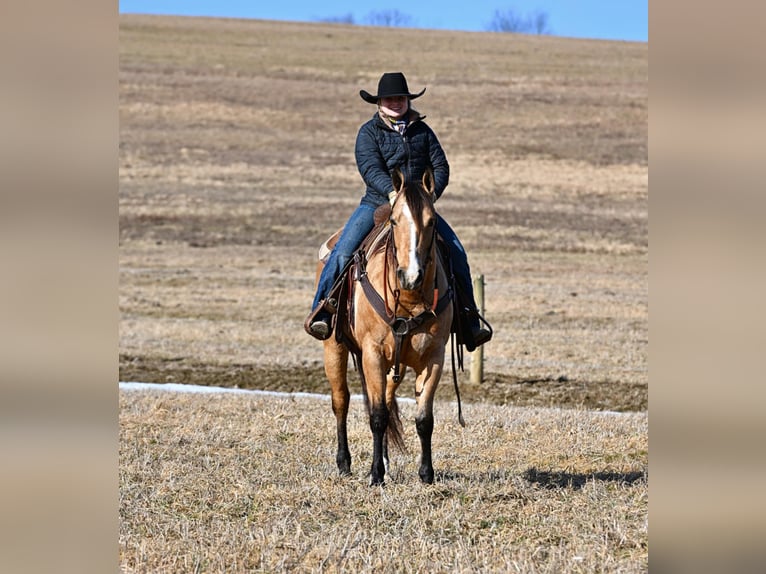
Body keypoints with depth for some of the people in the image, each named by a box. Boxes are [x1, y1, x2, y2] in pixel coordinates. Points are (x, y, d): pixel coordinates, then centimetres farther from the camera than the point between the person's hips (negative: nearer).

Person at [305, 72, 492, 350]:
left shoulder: (422, 130, 10)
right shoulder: (369, 132, 0)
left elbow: (441, 167, 6)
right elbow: (370, 168, -16)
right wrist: (391, 191, -34)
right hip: (376, 203, -2)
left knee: (456, 251, -10)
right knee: (342, 251, -22)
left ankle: (469, 319, 2)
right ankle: (321, 310, -9)